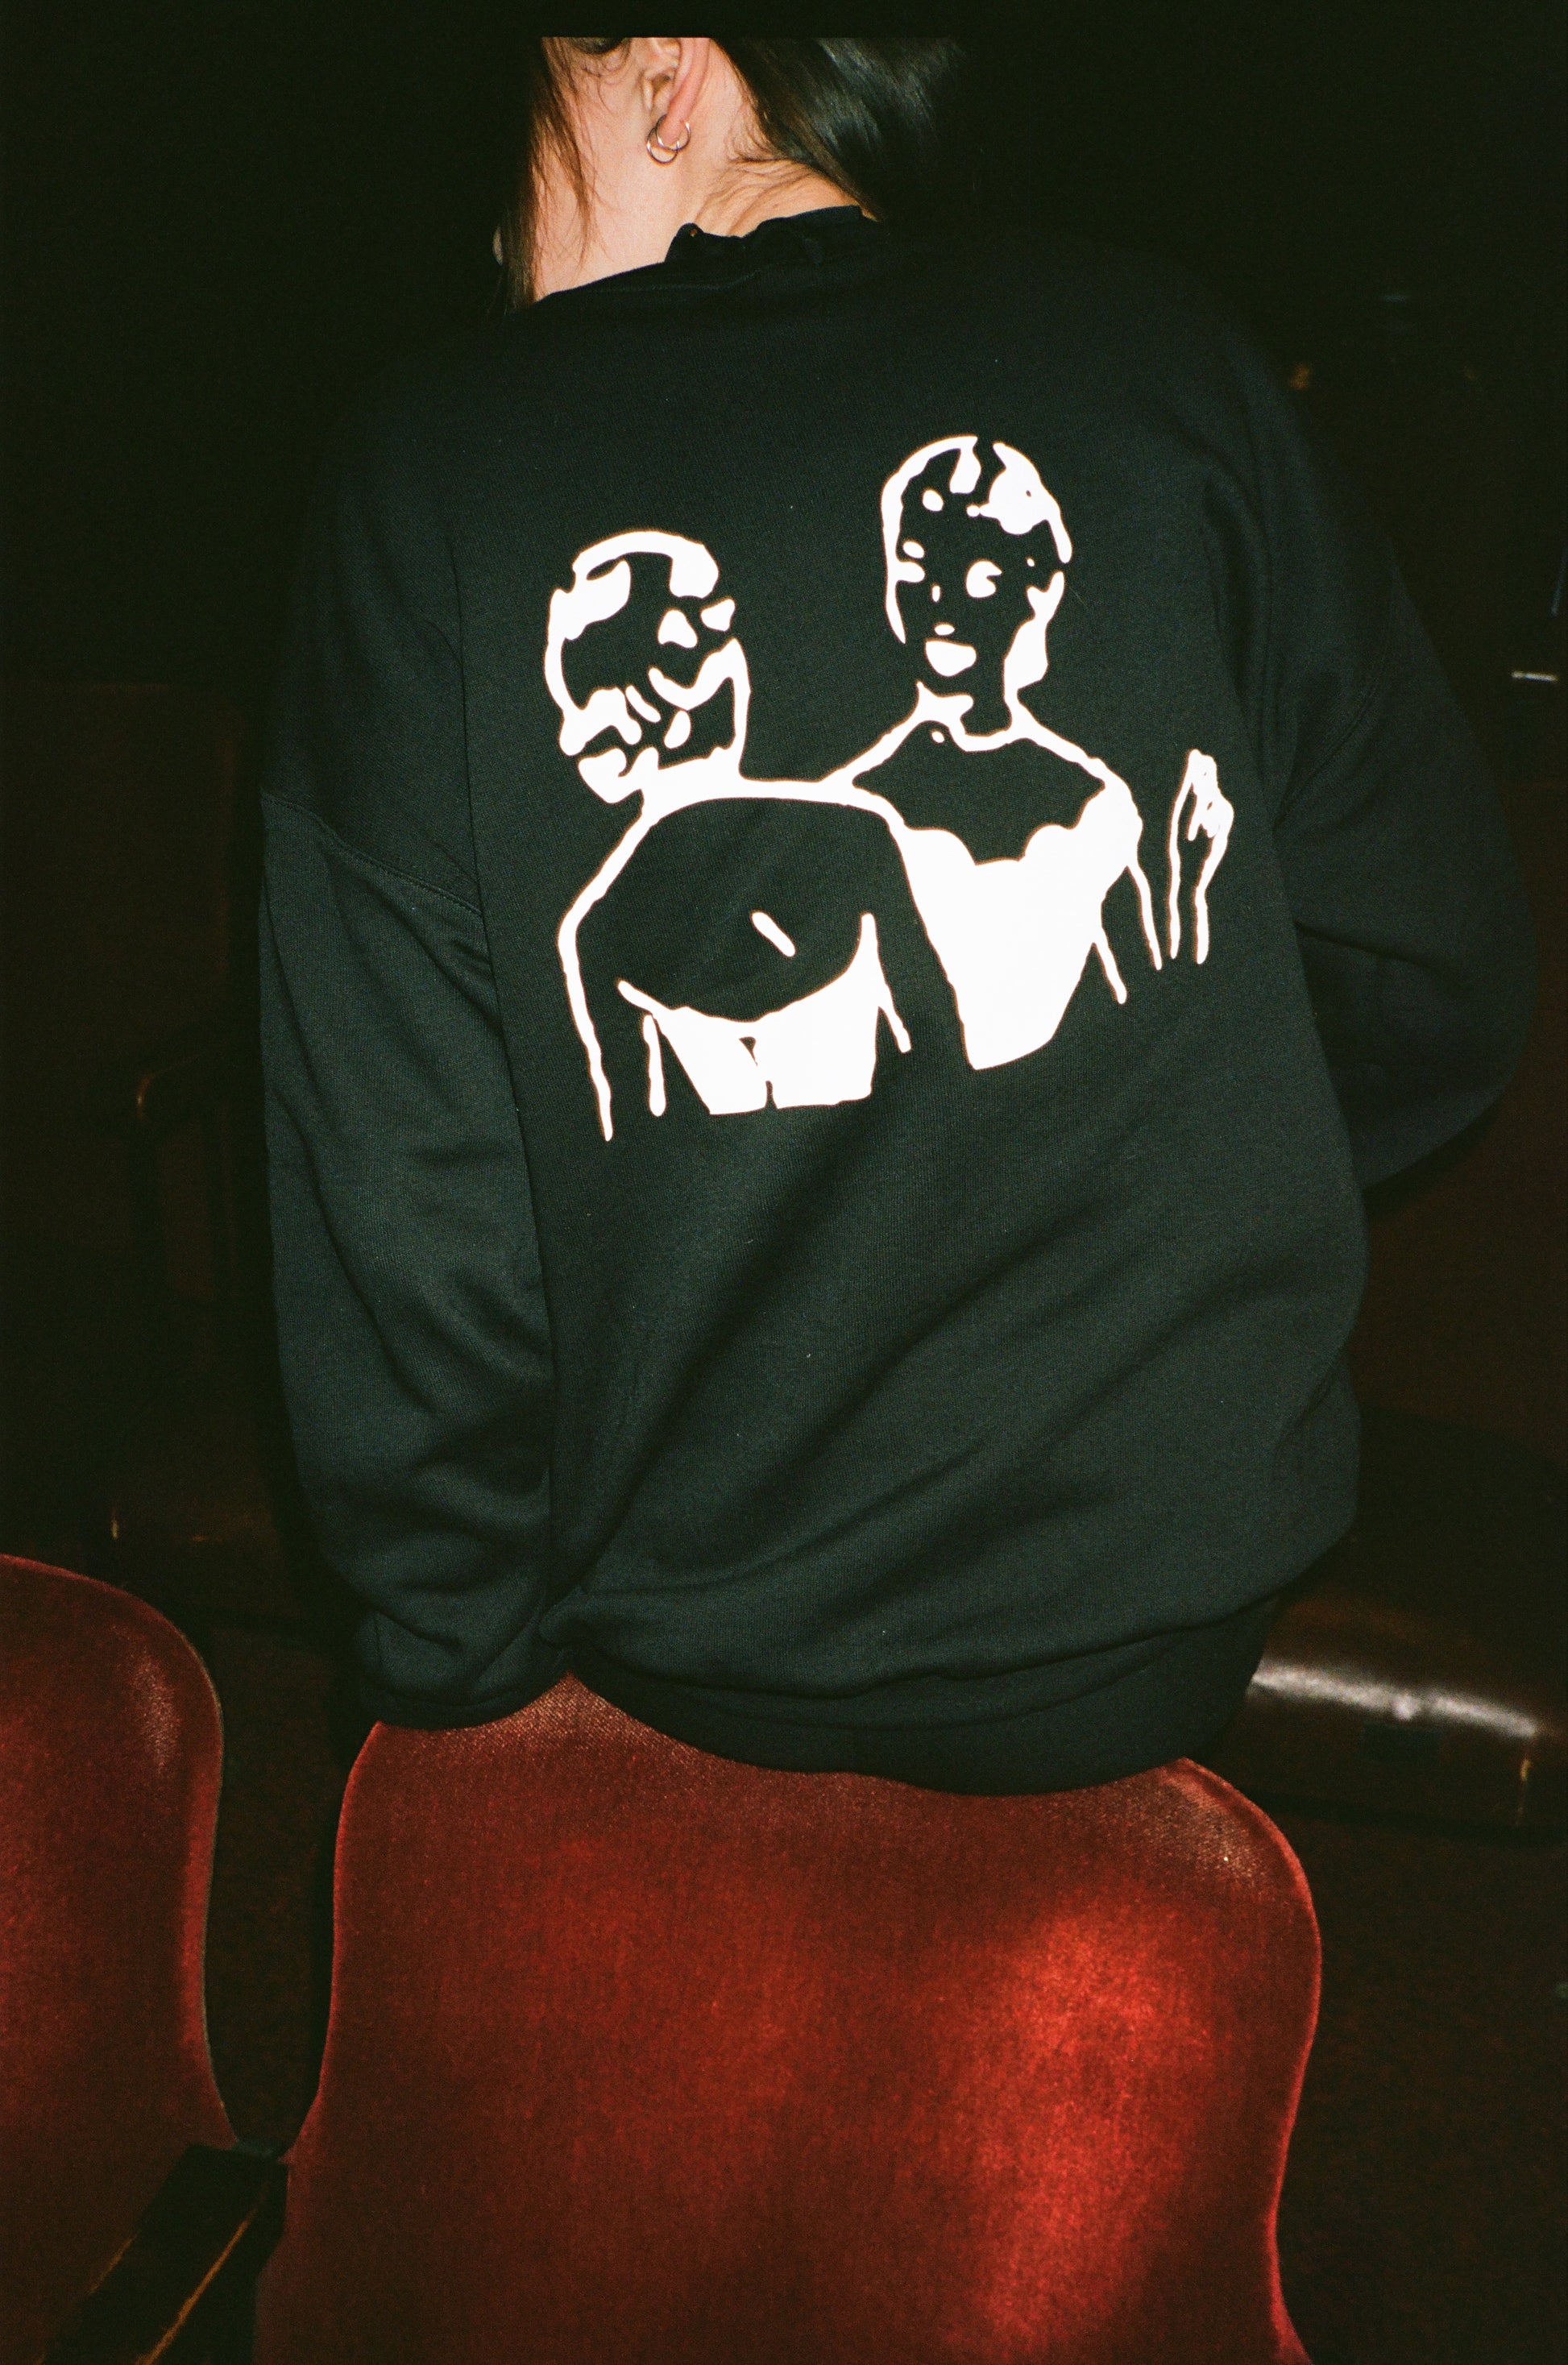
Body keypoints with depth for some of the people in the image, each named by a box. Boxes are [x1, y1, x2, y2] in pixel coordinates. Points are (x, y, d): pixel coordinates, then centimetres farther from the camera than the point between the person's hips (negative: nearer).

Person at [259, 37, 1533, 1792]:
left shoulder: (428, 474, -10)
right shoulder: (1164, 363, -5)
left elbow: (408, 1196, -12)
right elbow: (1436, 986, -2)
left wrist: (459, 1648, 3)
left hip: (702, 1651, 0)